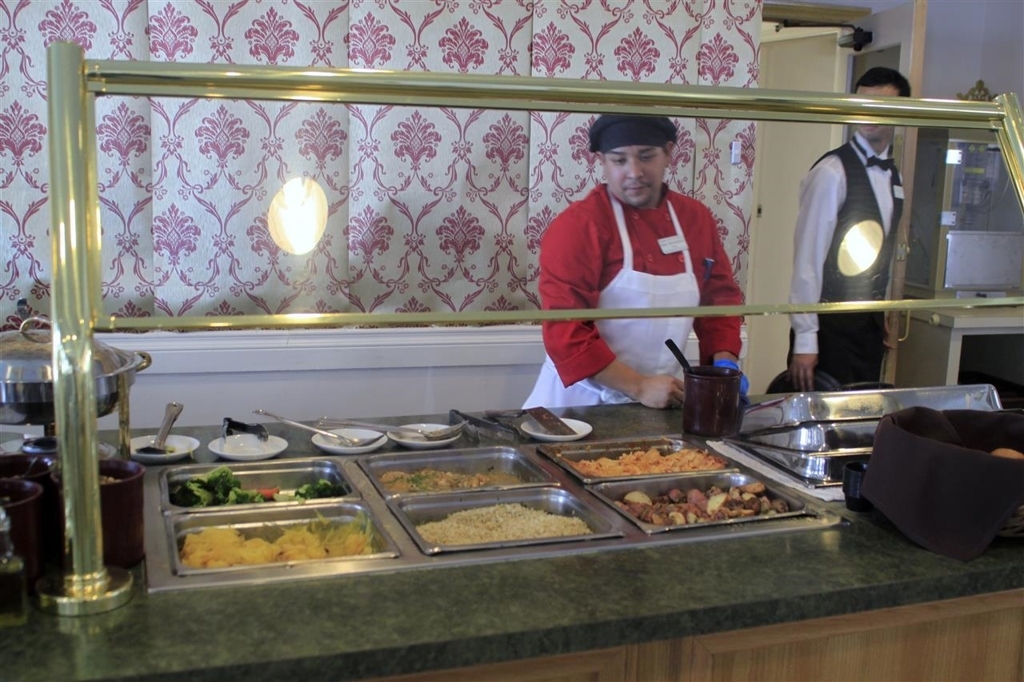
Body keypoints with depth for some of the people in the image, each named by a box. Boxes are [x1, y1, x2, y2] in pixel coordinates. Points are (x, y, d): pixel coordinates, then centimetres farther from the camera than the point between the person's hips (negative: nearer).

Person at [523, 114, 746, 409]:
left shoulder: (697, 218, 3)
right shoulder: (577, 225, -14)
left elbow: (721, 297, 12)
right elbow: (564, 329, -19)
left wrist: (725, 367, -3)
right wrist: (639, 387, -20)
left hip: (664, 401, 5)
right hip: (586, 400, -4)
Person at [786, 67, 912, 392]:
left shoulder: (893, 175, 9)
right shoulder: (833, 171, -14)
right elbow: (808, 257, -17)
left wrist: (883, 316, 18)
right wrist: (804, 339, -19)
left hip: (870, 322, 7)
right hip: (831, 323, -7)